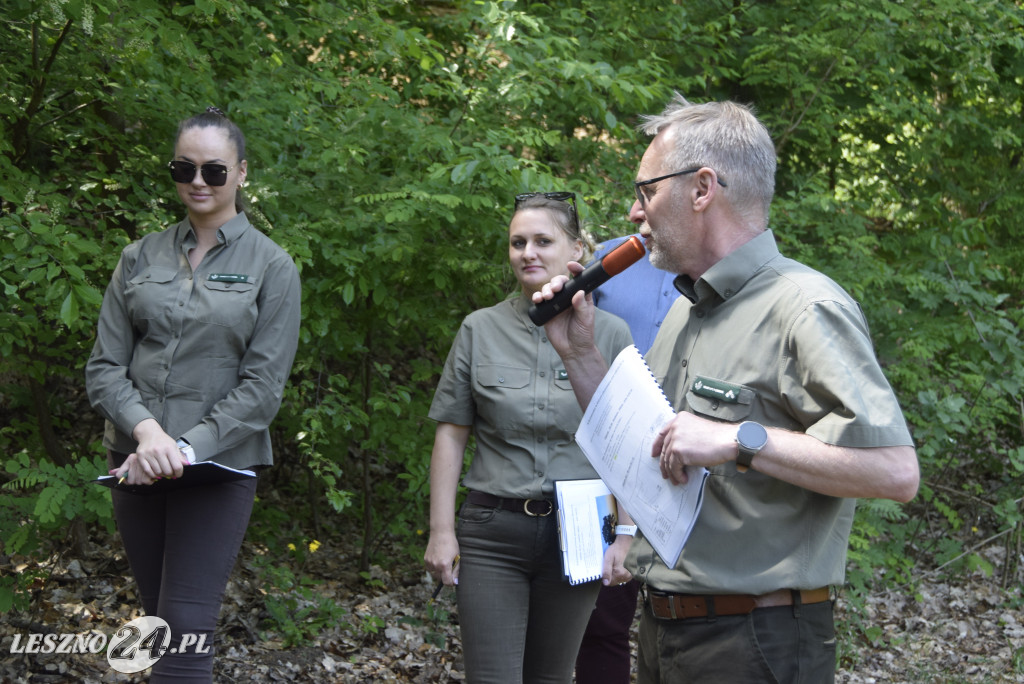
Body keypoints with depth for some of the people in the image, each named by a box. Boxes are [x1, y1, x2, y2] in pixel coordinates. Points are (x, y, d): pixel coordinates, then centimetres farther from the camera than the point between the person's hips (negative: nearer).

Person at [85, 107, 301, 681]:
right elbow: (104, 367, 3)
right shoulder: (142, 258, 9)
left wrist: (187, 448, -17)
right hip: (137, 462, 4)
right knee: (160, 622, 9)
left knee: (187, 631, -12)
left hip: (219, 463, -4)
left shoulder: (271, 266, 0)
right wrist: (145, 429, -16)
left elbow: (262, 386, -7)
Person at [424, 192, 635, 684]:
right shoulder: (480, 330, 3)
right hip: (492, 532, 0)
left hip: (575, 535, 0)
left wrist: (625, 537, -3)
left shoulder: (610, 334, 2)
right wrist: (441, 531, -1)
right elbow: (451, 434, 5)